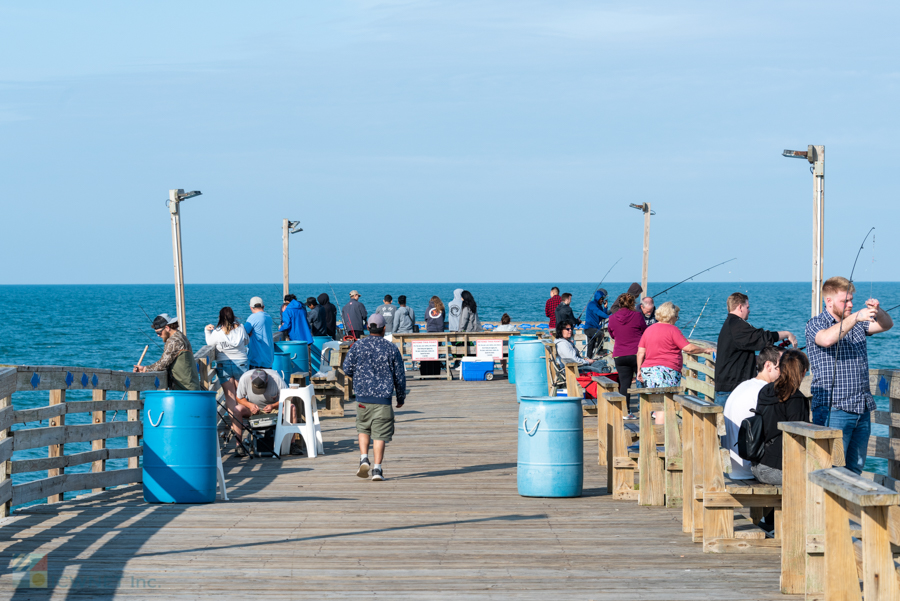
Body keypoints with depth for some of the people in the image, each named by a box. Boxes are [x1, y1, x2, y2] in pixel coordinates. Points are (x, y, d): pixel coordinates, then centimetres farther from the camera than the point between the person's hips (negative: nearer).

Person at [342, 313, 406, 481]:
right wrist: (401, 398, 16)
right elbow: (400, 376, 4)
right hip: (383, 398, -1)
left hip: (363, 397, 1)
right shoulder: (392, 349, 0)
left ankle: (364, 459, 1)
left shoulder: (358, 346, 0)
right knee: (380, 434, 2)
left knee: (363, 429, 20)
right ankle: (377, 469, -2)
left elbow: (347, 369, 0)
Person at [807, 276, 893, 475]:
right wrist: (855, 318, -29)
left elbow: (886, 325, 8)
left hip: (862, 409, 6)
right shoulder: (815, 324, -2)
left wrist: (878, 311, -14)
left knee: (855, 468, 8)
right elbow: (827, 339, -23)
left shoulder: (858, 324, 17)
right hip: (833, 410, -6)